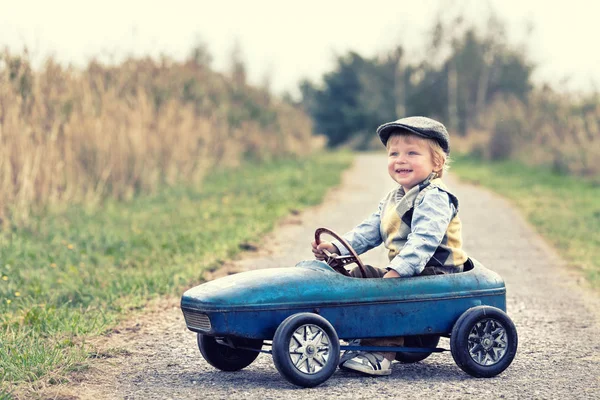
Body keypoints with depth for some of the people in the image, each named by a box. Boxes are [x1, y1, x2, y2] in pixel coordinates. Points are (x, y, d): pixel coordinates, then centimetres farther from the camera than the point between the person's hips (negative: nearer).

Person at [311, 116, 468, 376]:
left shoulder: (434, 197, -13)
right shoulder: (393, 199, 19)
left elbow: (423, 241, -25)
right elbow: (369, 231, 16)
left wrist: (396, 271, -35)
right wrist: (337, 247, 0)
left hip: (435, 273, -10)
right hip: (404, 273, 10)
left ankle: (381, 353, -35)